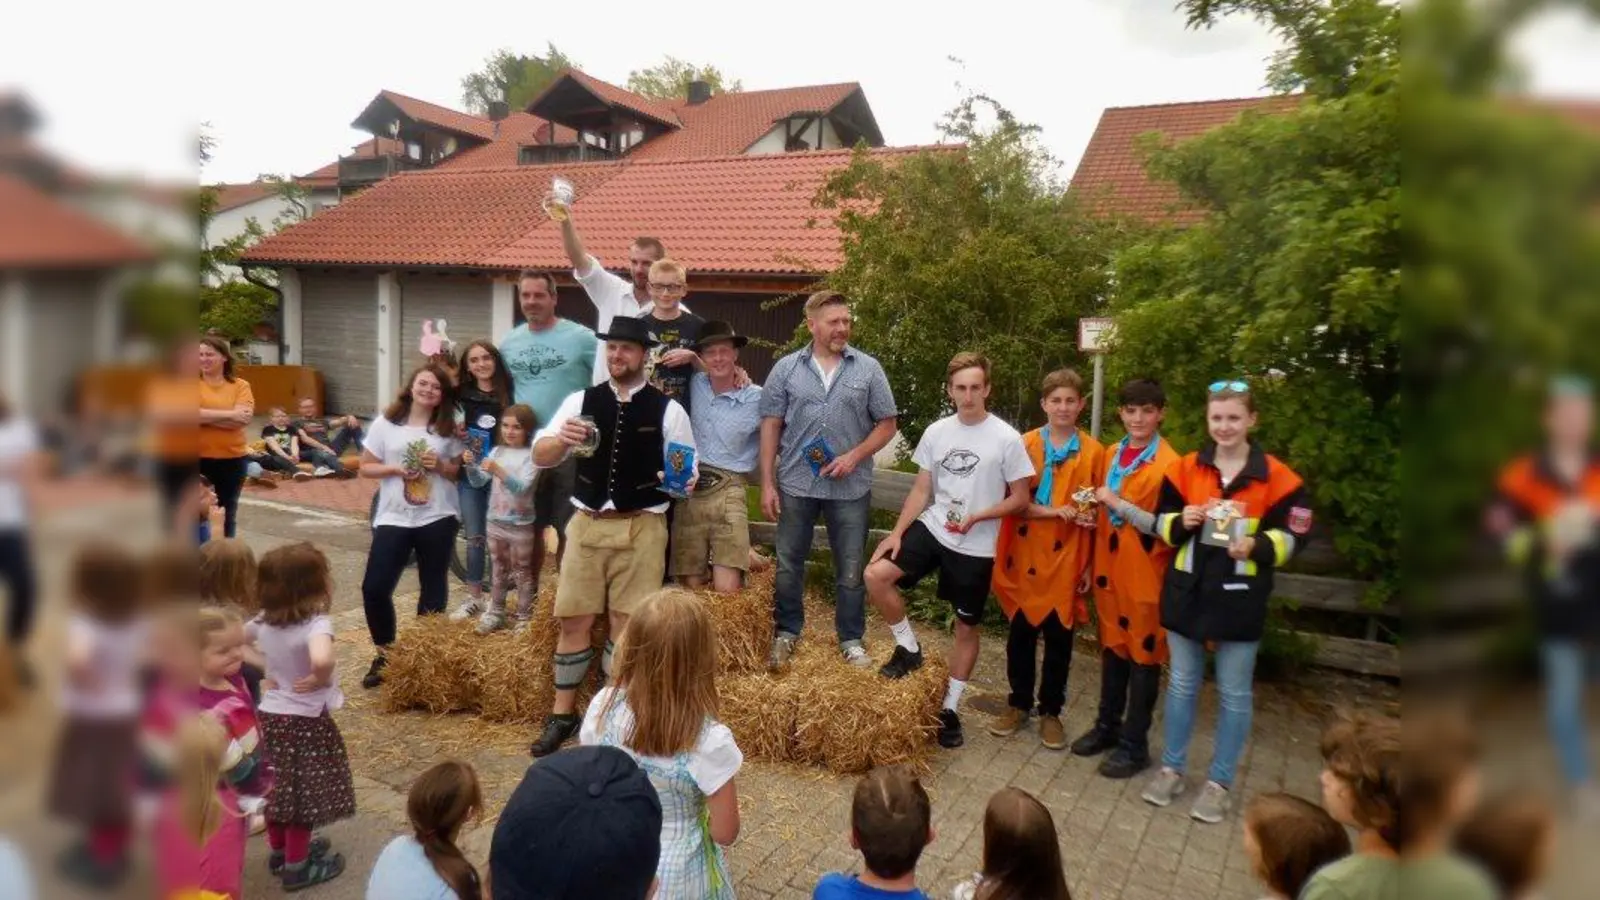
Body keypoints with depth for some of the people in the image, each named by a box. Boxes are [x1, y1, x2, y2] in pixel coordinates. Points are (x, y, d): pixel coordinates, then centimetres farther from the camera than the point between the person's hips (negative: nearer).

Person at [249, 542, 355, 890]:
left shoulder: (264, 621, -2)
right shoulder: (316, 624, -26)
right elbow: (322, 660, -44)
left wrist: (261, 673, 7)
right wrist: (320, 680, -24)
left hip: (269, 715, 7)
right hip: (305, 721, -7)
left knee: (277, 787, 22)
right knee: (301, 792, 9)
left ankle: (280, 850, 40)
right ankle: (297, 865, 23)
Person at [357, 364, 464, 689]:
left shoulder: (448, 428, 5)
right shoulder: (386, 423, 3)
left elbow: (459, 472, 10)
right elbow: (366, 467, 5)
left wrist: (441, 466, -10)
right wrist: (394, 469, -13)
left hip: (438, 517, 1)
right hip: (394, 518, 0)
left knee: (433, 589, 7)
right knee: (374, 587, -6)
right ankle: (384, 653, 14)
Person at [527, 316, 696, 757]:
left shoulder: (667, 409, -2)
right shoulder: (581, 401, 4)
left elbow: (689, 473, 3)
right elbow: (539, 457, 0)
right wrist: (562, 438, -22)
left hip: (642, 529, -2)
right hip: (588, 524, 3)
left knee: (627, 626, 3)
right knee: (574, 621, 8)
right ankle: (563, 714, 23)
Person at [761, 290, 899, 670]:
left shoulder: (868, 369, 0)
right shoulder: (786, 368, 1)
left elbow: (886, 424, 3)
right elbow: (770, 427, 2)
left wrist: (854, 456, -12)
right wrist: (767, 483, -2)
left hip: (851, 488, 0)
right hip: (796, 485, 1)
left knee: (851, 569, 9)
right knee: (788, 565, 11)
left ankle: (851, 639, 25)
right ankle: (787, 632, 28)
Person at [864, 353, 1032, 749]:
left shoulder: (1006, 438, -11)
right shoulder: (936, 432, 1)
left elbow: (1020, 498, -6)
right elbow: (921, 490, 7)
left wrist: (978, 516, -20)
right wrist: (897, 532, -3)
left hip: (976, 547, -3)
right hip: (932, 528, 3)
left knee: (966, 627, 8)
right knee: (876, 575, -14)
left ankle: (950, 709, 25)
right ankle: (909, 649, 8)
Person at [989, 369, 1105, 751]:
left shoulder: (1093, 451, 0)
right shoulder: (1025, 444, -1)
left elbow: (1096, 513, 3)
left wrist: (1090, 566, 2)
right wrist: (1054, 511, -18)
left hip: (1067, 559, 0)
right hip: (1025, 557, 0)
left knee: (1059, 638, 8)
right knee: (1021, 633, 11)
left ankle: (1050, 711, 24)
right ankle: (1019, 704, 27)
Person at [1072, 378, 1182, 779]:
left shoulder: (1168, 463, -14)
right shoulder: (1112, 455, 9)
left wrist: (1119, 504, -21)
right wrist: (1092, 563, 16)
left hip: (1145, 574, -6)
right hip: (1110, 569, 6)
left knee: (1143, 656, 6)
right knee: (1112, 648, 17)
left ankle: (1134, 744, 16)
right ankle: (1107, 726, 31)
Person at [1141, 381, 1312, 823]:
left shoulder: (1277, 477, -6)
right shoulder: (1185, 468, 1)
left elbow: (1292, 535, -3)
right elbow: (1162, 523, 8)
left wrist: (1257, 546, -22)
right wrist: (1181, 522, -14)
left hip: (1239, 599, -2)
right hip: (1187, 591, 2)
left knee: (1234, 693, 8)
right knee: (1181, 684, 14)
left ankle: (1219, 783, 22)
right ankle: (1171, 769, 28)